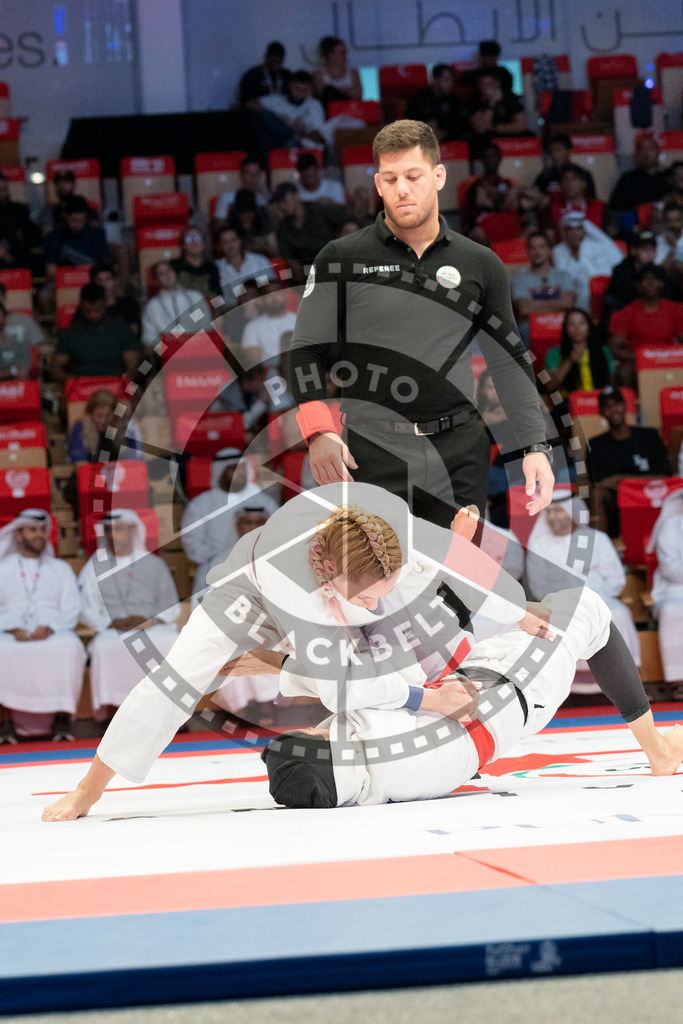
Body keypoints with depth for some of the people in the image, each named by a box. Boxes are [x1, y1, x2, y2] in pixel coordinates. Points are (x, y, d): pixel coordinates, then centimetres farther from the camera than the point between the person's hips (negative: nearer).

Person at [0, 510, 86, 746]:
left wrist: (49, 629, -11)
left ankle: (61, 718, -32)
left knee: (69, 647, -36)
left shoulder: (61, 569, 23)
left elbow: (71, 610, 10)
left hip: (53, 635, 1)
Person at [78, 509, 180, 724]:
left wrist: (150, 621, -8)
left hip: (153, 627, 0)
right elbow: (87, 610, 9)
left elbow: (171, 606, 13)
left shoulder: (154, 564, 17)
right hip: (112, 632, 0)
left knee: (170, 643, -34)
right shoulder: (94, 567, 16)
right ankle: (108, 708, -34)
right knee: (104, 648, -36)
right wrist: (113, 623, -9)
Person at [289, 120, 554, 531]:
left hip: (461, 456, 2)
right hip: (373, 456, -2)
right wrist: (319, 433, -11)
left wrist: (535, 447, 5)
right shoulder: (342, 259, 4)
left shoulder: (481, 265, 10)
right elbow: (308, 350, 3)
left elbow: (510, 362, 13)